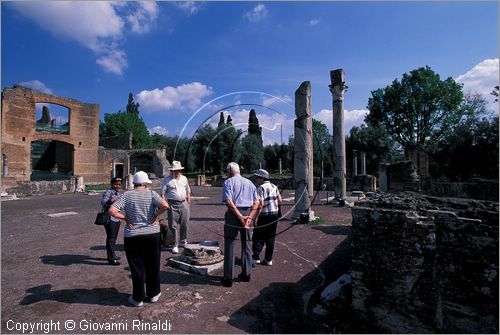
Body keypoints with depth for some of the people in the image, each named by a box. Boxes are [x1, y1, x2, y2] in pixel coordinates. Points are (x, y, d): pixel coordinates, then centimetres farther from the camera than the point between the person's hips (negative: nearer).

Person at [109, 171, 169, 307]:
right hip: (152, 234, 0)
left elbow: (112, 210, -12)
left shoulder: (127, 195, -3)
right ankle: (153, 294, 30)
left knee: (137, 268, 13)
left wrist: (125, 218, -2)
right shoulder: (151, 193, -6)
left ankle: (138, 298, 24)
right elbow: (165, 205, -22)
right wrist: (155, 215, -7)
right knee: (152, 266, 16)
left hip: (132, 236, 0)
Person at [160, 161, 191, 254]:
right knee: (173, 225, 1)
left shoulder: (184, 179, 12)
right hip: (173, 204, -3)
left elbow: (188, 191, 20)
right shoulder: (167, 180, -1)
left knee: (184, 223, 8)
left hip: (183, 203, 4)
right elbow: (163, 193, -1)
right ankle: (175, 244, 13)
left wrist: (188, 202, 13)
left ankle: (183, 241, 27)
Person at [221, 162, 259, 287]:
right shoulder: (249, 183, 13)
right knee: (246, 244, 16)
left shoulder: (228, 182, -1)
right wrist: (249, 217, -5)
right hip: (248, 213, 5)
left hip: (233, 213, -4)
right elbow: (256, 203, 4)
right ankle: (246, 274, 27)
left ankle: (228, 278, 11)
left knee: (229, 244, 5)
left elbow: (229, 201, -16)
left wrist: (240, 217, -15)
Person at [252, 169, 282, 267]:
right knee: (270, 238, 12)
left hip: (264, 215, -6)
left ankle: (256, 257, 6)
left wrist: (256, 217, -15)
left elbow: (260, 204, -19)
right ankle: (268, 259, 18)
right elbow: (280, 201, 9)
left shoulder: (261, 188, -13)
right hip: (275, 214, 6)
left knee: (258, 237, 6)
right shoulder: (274, 187, 7)